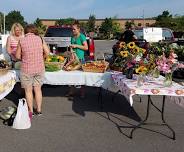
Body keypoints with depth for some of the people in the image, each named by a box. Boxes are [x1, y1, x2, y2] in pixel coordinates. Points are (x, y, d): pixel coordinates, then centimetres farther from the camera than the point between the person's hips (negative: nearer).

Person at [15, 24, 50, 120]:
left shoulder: (21, 41, -8)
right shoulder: (40, 39, -3)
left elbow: (18, 56, -1)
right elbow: (47, 52, -2)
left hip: (27, 69, -2)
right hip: (39, 68, 3)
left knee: (28, 90, 11)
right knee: (38, 89, 15)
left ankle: (30, 111, 20)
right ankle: (39, 110, 23)